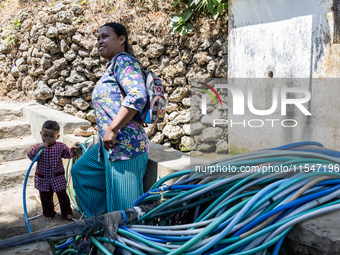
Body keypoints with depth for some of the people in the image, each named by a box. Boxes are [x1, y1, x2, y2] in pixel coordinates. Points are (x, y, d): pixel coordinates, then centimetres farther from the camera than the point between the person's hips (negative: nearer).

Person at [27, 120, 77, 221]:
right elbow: (32, 157, -18)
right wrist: (39, 149, -32)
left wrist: (72, 149, -22)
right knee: (45, 197, 13)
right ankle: (48, 213, 33)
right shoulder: (38, 147, -7)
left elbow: (68, 155, -2)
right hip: (43, 178, 1)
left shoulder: (60, 146, -7)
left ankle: (67, 212, 24)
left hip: (58, 177, -1)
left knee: (62, 194, 5)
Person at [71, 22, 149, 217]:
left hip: (124, 144, -11)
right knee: (81, 172, 25)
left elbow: (137, 96, -25)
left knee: (124, 205, -2)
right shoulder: (113, 66, 20)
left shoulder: (124, 61, -10)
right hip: (111, 144, 11)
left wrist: (112, 130, -23)